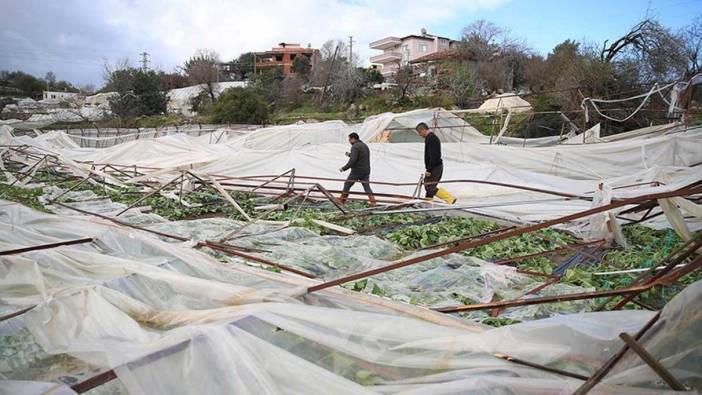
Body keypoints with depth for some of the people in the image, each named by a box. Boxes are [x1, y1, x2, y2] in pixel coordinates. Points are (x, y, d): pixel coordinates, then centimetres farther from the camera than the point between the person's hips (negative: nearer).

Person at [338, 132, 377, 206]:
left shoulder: (355, 147, -12)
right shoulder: (365, 146, 17)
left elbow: (353, 160, -22)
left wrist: (344, 168, -18)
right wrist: (350, 155, 24)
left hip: (356, 171, -7)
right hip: (366, 171, 7)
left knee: (347, 185, 8)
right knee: (367, 187, 6)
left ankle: (341, 201, 16)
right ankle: (373, 202, -5)